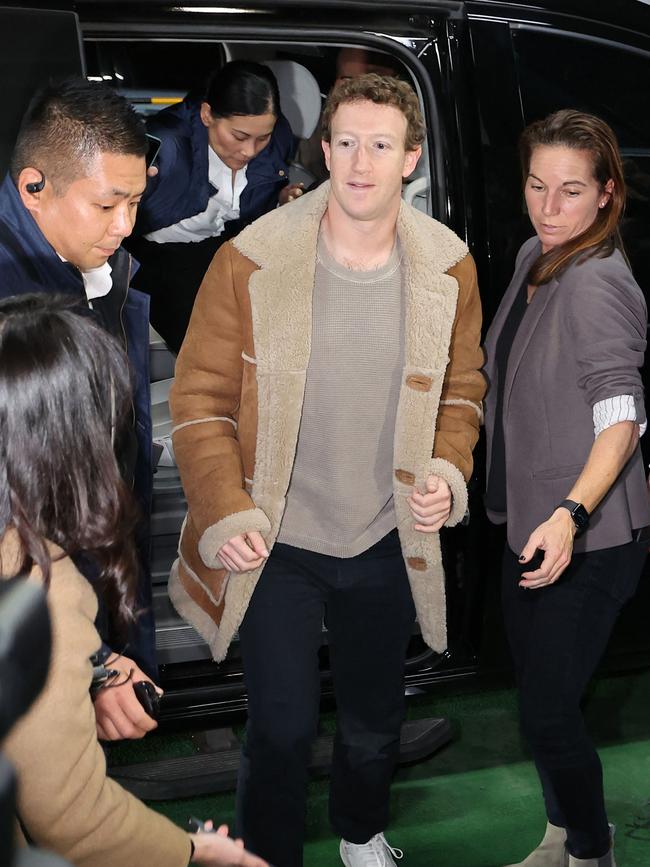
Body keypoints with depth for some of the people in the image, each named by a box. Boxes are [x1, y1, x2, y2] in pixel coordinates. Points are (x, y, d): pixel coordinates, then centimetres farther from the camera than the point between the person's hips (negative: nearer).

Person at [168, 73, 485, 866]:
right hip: (276, 544, -3)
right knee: (282, 730, 3)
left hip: (386, 543, 3)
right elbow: (201, 400, -9)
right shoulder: (250, 262, -15)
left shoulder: (447, 266, -5)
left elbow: (462, 385, 8)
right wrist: (224, 513, -20)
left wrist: (448, 471, -9)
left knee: (375, 721, 21)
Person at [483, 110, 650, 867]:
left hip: (587, 540, -9)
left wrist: (571, 514, -36)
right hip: (531, 521, 9)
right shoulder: (532, 258, 6)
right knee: (536, 697, 20)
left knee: (548, 715, 0)